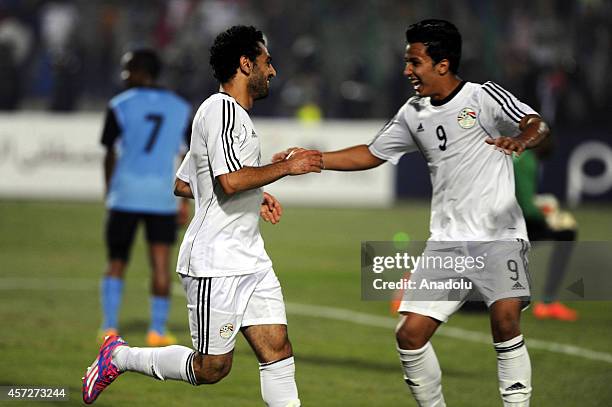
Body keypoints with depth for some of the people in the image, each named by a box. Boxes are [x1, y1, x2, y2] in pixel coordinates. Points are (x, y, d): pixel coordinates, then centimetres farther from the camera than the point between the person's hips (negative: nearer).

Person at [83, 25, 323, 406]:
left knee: (278, 351, 0)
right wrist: (287, 165, -16)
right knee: (211, 369, 0)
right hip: (216, 264, -10)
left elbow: (184, 184, 25)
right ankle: (119, 357, 17)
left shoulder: (234, 115, 18)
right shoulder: (221, 109, -13)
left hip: (251, 261, 10)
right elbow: (231, 180, -26)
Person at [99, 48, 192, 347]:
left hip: (125, 194, -1)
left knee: (116, 263, 8)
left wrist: (109, 195, 13)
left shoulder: (120, 106, 2)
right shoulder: (180, 108, 11)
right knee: (161, 265, 3)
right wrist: (186, 203, 14)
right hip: (163, 196, 1)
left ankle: (109, 326, 3)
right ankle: (158, 330, -1)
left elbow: (110, 156, 3)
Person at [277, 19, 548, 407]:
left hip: (498, 235, -6)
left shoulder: (483, 97, -7)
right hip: (447, 241, 6)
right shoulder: (414, 114, 12)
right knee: (410, 334, -2)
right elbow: (371, 154, 24)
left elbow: (538, 125, -21)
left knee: (506, 318, -28)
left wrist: (523, 138, -44)